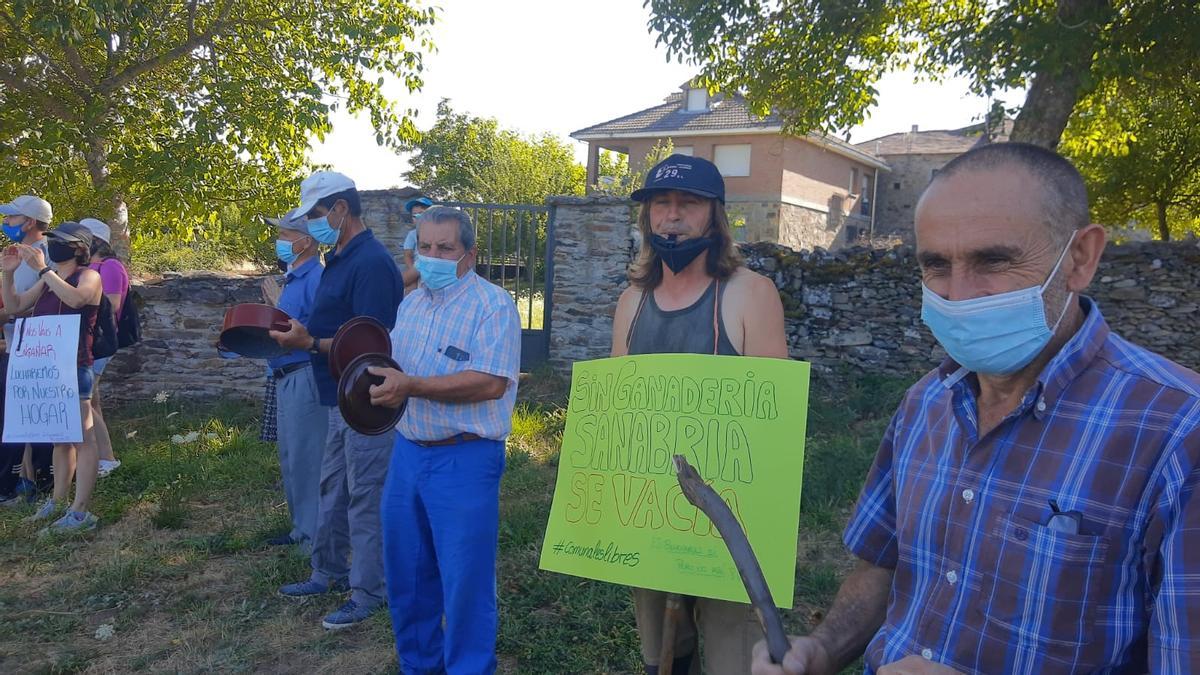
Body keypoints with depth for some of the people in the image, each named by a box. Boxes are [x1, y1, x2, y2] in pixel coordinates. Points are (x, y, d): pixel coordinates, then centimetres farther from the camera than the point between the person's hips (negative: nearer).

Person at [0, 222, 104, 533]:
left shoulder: (89, 276, -4)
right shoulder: (48, 280, 19)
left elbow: (75, 299, -25)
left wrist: (42, 268, -23)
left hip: (74, 369, -8)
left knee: (82, 439, -8)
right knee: (59, 438, 16)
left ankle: (80, 513, -9)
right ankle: (57, 502, 25)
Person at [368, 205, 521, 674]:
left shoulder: (493, 306, -13)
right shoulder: (411, 304, 12)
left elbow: (490, 383, -24)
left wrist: (411, 386, -26)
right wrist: (378, 376, -2)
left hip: (464, 460, -8)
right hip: (407, 452, 8)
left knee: (465, 577, 2)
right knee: (405, 569, 17)